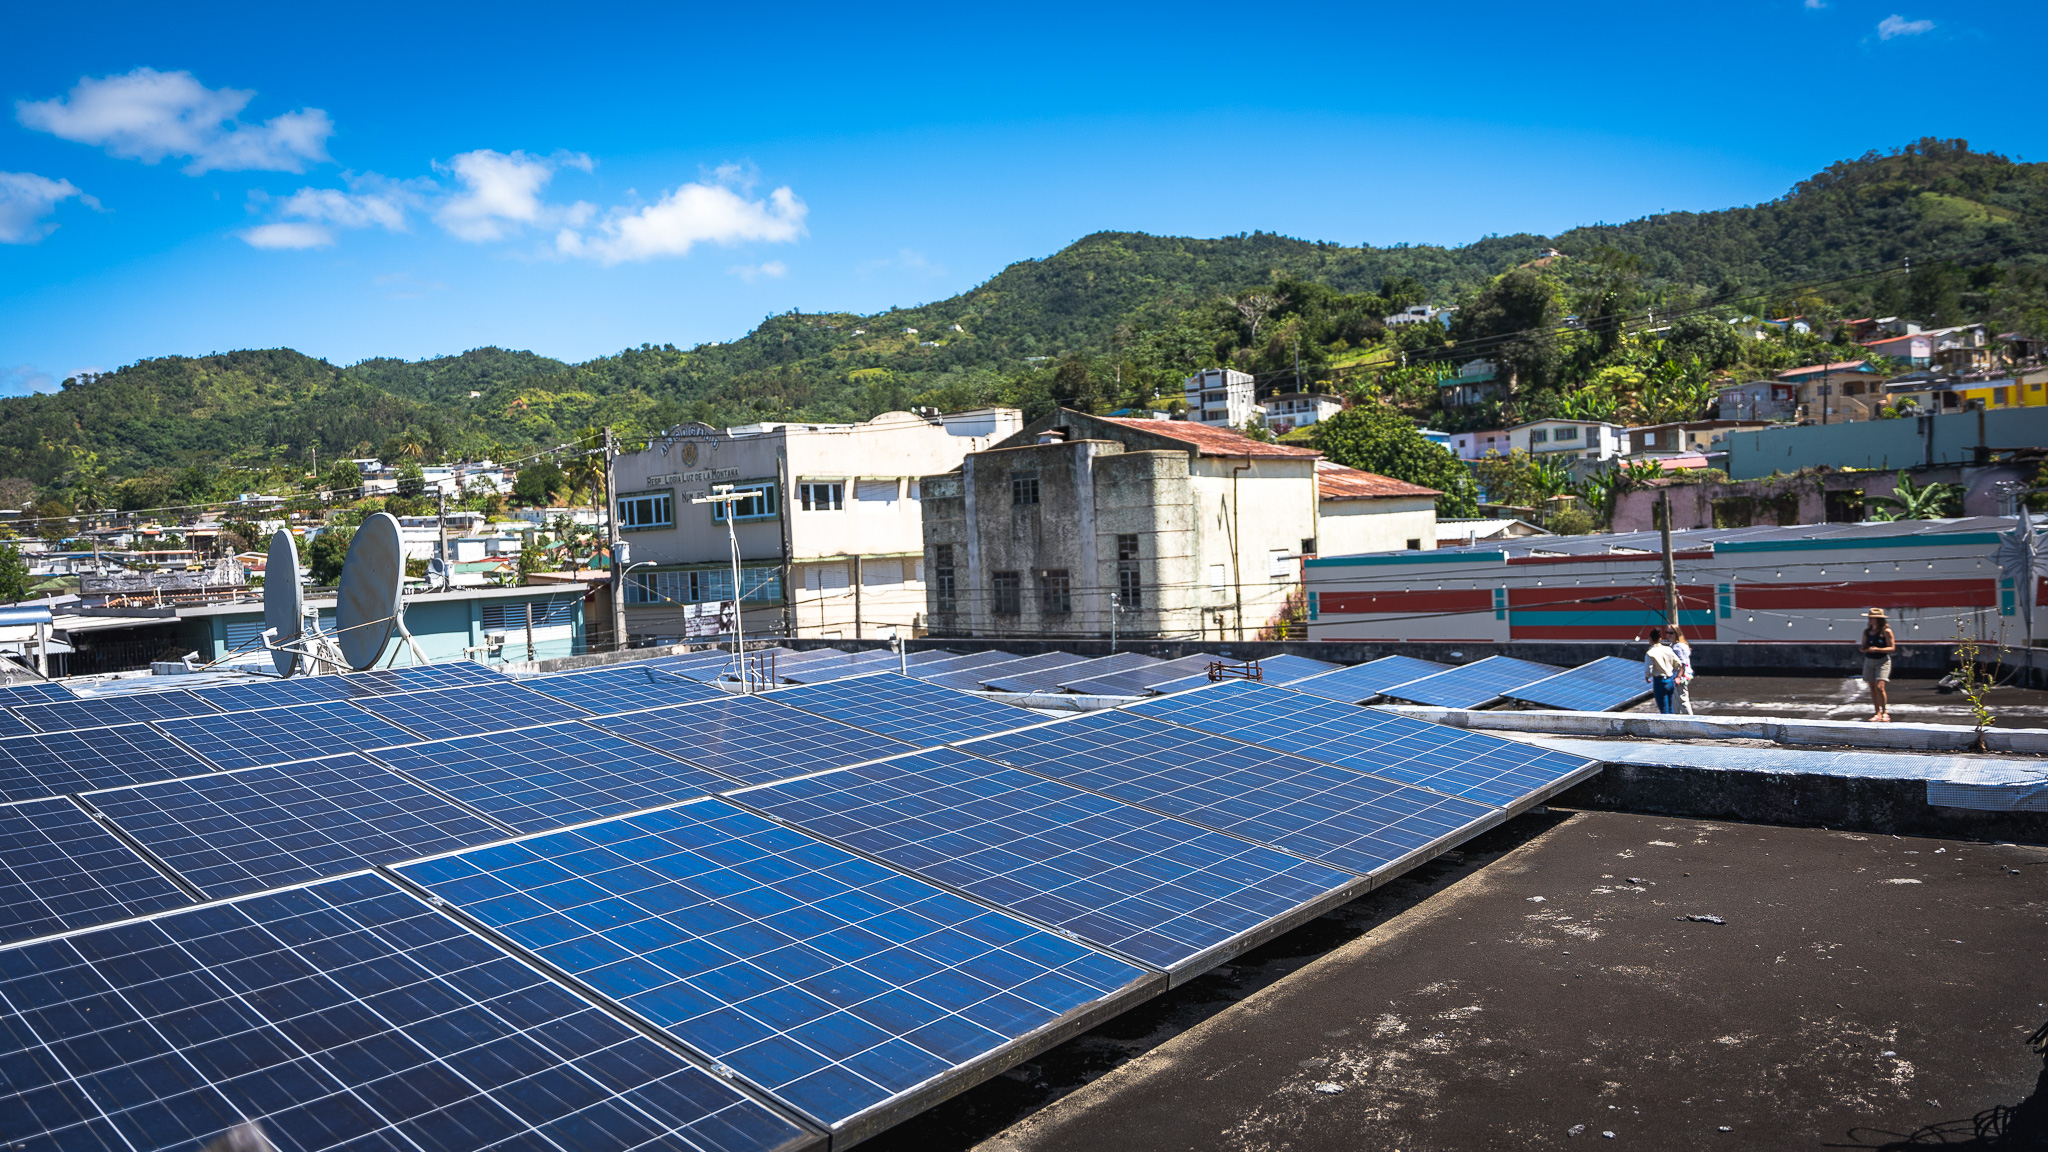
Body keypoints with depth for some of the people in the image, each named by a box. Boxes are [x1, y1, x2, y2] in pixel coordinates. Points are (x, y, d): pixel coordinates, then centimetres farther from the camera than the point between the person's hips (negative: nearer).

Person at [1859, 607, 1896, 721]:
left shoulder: (1886, 631, -7)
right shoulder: (1867, 631, 10)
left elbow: (1892, 648, -10)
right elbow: (1863, 646, 15)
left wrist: (1877, 649, -22)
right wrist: (1863, 648, -9)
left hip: (1882, 661, -6)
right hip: (1869, 660, 6)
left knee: (1879, 686, -16)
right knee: (1872, 687, 5)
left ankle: (1885, 712, -4)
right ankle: (1878, 713, 12)